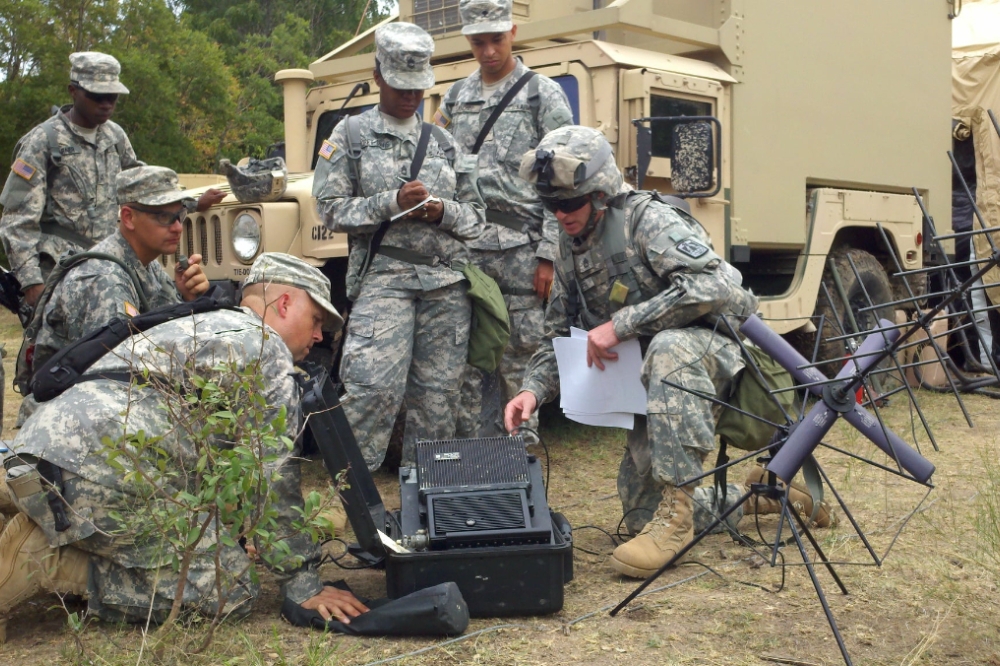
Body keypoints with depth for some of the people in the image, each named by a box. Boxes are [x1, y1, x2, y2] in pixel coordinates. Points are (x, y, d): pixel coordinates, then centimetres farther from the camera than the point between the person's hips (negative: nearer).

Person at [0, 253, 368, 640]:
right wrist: (303, 586, 5)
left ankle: (40, 541, 5)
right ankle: (46, 563, -11)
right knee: (231, 590, -6)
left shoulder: (200, 327, 31)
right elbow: (276, 477, -1)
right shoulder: (266, 346, 2)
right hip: (101, 468, -10)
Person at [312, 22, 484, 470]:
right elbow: (330, 209, 0)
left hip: (447, 280, 3)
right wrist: (392, 202, -13)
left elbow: (477, 217, 14)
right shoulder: (351, 135, 8)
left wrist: (442, 211, -7)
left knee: (438, 392, 4)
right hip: (384, 277, -3)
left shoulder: (442, 142, 15)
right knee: (375, 385, -16)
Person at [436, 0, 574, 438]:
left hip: (520, 248, -4)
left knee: (519, 360, 0)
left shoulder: (544, 95, 2)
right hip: (465, 247, 4)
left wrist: (549, 255, -10)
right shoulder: (455, 98, 16)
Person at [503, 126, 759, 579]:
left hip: (720, 352, -8)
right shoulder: (571, 248, 6)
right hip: (659, 379, 8)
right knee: (639, 509, 7)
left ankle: (676, 516, -36)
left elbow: (713, 286, -32)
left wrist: (621, 324, -31)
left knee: (668, 347, -43)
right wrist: (534, 389, -8)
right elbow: (559, 334, 11)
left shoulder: (646, 219, -17)